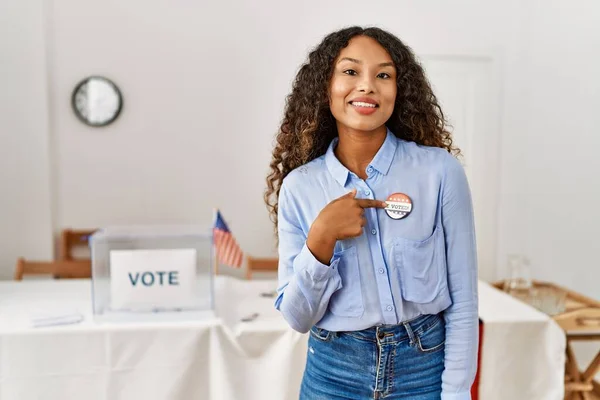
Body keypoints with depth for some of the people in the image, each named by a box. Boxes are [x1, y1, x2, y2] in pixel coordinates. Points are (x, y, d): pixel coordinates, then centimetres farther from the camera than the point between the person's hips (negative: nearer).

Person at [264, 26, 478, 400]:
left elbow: (462, 303, -6)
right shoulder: (299, 186, -7)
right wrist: (321, 239, -20)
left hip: (424, 370, -1)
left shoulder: (441, 171, -11)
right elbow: (298, 317, -6)